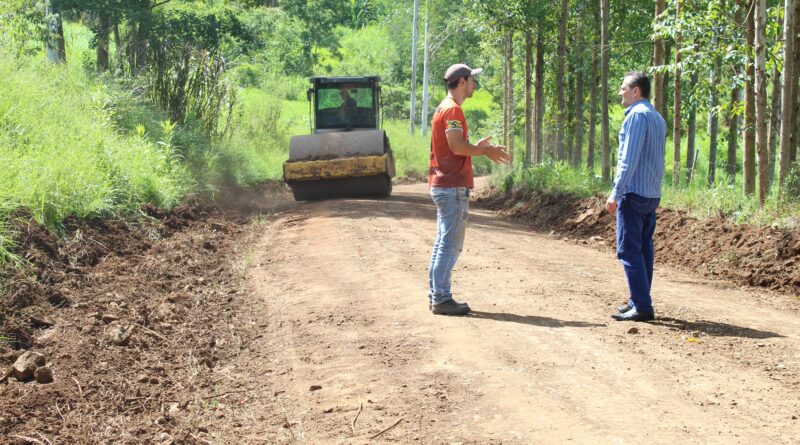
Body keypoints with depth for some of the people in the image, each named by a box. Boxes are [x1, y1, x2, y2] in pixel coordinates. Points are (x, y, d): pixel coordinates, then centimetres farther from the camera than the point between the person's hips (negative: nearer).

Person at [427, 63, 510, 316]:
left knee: (443, 243, 13)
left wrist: (478, 148, 15)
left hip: (442, 185, 11)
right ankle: (442, 299, -5)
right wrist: (485, 151, -9)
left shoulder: (444, 108, 18)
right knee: (451, 245, -7)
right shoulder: (453, 109, -13)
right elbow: (457, 146, -22)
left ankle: (436, 296, 18)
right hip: (453, 187, -11)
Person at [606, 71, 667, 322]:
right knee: (644, 249, 11)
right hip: (652, 194, 9)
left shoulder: (637, 115, -11)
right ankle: (640, 303, 15)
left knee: (629, 250, -9)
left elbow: (629, 159, -18)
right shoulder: (658, 118, 17)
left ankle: (641, 306, -12)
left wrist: (616, 193, -16)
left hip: (634, 193, -9)